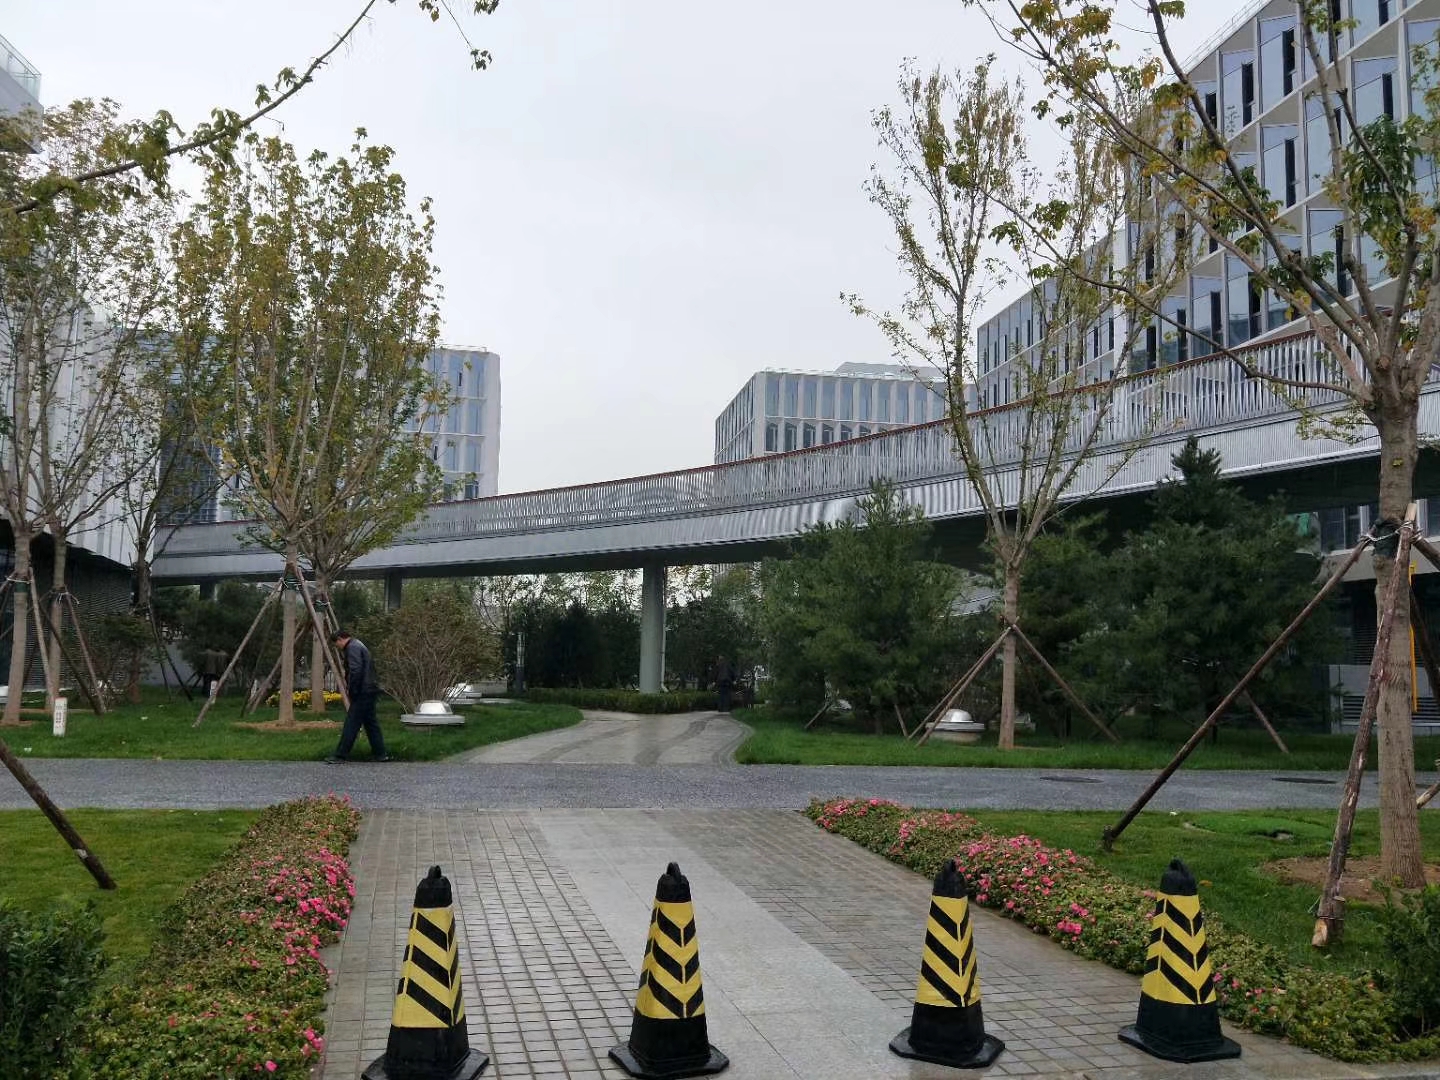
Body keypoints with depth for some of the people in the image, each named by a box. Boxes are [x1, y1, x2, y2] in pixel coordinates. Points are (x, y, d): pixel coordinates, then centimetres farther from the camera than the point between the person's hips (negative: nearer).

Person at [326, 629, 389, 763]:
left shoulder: (353, 647, -12)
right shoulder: (358, 645, 21)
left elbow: (356, 671, -23)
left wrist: (352, 691, -15)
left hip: (362, 693, -10)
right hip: (370, 691, 10)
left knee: (351, 724, -7)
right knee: (371, 723, 13)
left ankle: (340, 755, -5)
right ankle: (380, 754, 14)